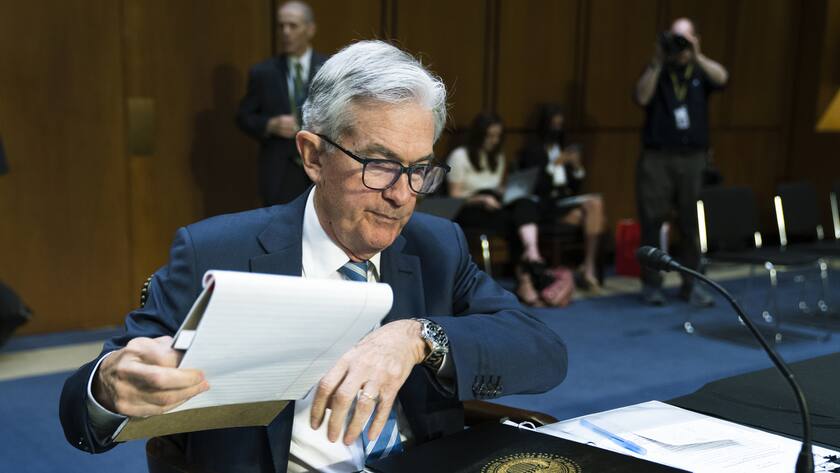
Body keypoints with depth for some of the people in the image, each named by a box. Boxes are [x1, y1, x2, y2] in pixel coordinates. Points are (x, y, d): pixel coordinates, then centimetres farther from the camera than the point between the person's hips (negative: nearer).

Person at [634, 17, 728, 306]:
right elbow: (642, 97, -9)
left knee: (691, 225, 4)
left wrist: (696, 56, -18)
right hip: (657, 157, -1)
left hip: (693, 158, 1)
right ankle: (651, 284, 9)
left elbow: (721, 78, -11)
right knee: (652, 222, -1)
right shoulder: (656, 71, 9)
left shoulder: (701, 72, 10)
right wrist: (658, 61, -11)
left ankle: (691, 285, 14)